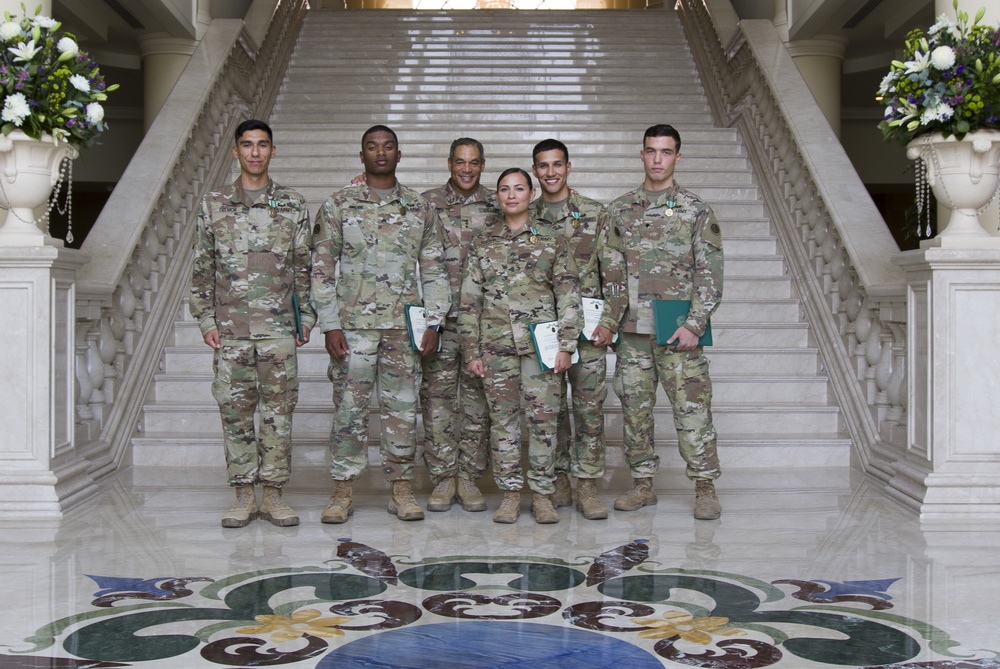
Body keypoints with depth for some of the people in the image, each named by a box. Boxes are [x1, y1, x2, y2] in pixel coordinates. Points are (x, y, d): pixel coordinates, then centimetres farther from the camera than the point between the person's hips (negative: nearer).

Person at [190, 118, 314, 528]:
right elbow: (202, 269, 8)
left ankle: (273, 494, 9)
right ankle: (244, 495, 11)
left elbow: (304, 268, 9)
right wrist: (206, 319, 1)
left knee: (278, 409, 1)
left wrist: (306, 317, 4)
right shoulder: (214, 206, 7)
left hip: (278, 328, 0)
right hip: (230, 328, 0)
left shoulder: (293, 206, 7)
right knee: (235, 410, 3)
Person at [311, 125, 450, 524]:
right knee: (349, 408, 2)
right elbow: (322, 269, 1)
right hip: (353, 325, -2)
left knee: (402, 408, 5)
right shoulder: (338, 206, 3)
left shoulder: (419, 209, 9)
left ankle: (401, 489, 15)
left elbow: (434, 270, 9)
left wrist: (434, 322, 0)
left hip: (404, 326, 2)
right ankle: (343, 492, 10)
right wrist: (330, 325, -6)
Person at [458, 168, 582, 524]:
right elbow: (469, 300, 8)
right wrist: (471, 350, 3)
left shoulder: (551, 239, 4)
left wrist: (566, 345, -5)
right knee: (503, 418, 4)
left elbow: (568, 295, 2)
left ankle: (542, 493, 10)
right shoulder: (482, 242, 8)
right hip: (496, 343, 1)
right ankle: (510, 492, 14)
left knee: (543, 418, -1)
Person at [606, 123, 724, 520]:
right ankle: (643, 485, 17)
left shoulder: (696, 210, 2)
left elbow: (710, 274, -3)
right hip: (632, 328, 4)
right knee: (635, 408, 7)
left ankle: (705, 488, 5)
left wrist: (694, 324, -12)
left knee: (692, 408, -4)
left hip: (678, 330, -3)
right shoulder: (619, 210, 12)